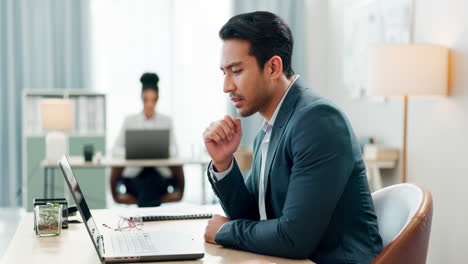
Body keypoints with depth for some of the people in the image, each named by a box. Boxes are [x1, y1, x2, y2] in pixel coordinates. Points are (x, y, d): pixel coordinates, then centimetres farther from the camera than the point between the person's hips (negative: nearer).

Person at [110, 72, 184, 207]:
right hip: (134, 172, 0)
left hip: (160, 172, 0)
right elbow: (116, 149, 7)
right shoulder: (130, 120, 10)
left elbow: (172, 148, 6)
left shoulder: (166, 121, 12)